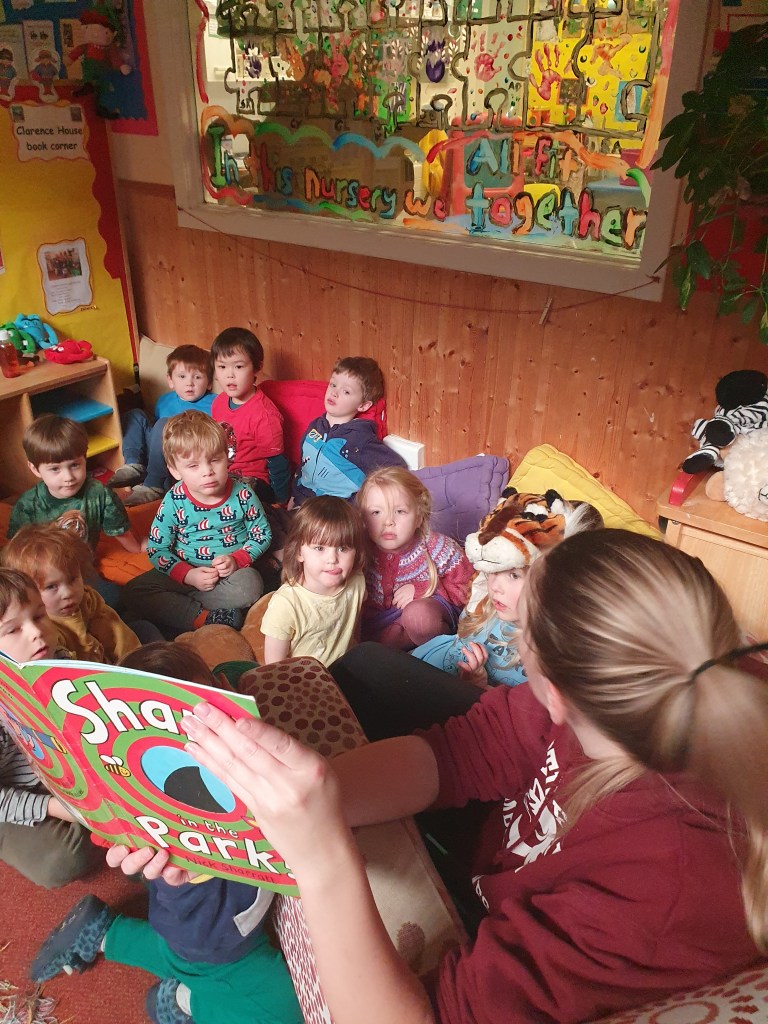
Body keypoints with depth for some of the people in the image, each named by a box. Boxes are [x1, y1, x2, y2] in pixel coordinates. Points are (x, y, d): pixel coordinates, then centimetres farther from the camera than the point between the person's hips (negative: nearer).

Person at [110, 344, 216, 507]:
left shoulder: (213, 404, 1)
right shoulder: (164, 401, 22)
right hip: (159, 456, 7)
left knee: (165, 424, -29)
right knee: (135, 415, 8)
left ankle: (153, 486, -30)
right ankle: (133, 465, -16)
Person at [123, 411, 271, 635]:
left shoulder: (242, 494, -10)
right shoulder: (173, 502, -11)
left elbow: (262, 534, 0)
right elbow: (157, 549, -6)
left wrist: (237, 560, -17)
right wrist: (188, 575, -21)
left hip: (232, 571, -1)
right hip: (185, 572, 1)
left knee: (250, 587, -34)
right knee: (134, 591, -19)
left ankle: (175, 608, -21)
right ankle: (204, 618, -27)